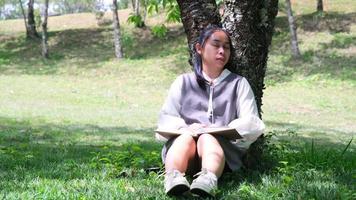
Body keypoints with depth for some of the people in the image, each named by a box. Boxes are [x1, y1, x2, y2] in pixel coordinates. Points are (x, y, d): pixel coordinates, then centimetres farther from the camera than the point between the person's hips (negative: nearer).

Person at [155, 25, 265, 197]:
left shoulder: (238, 83, 19)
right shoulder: (183, 82, 20)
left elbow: (251, 123, 5)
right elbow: (165, 119, 10)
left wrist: (222, 130, -14)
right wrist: (185, 127, -13)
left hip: (223, 145, -1)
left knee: (208, 139, -35)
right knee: (186, 137, -34)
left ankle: (208, 180, -67)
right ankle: (173, 178, -64)